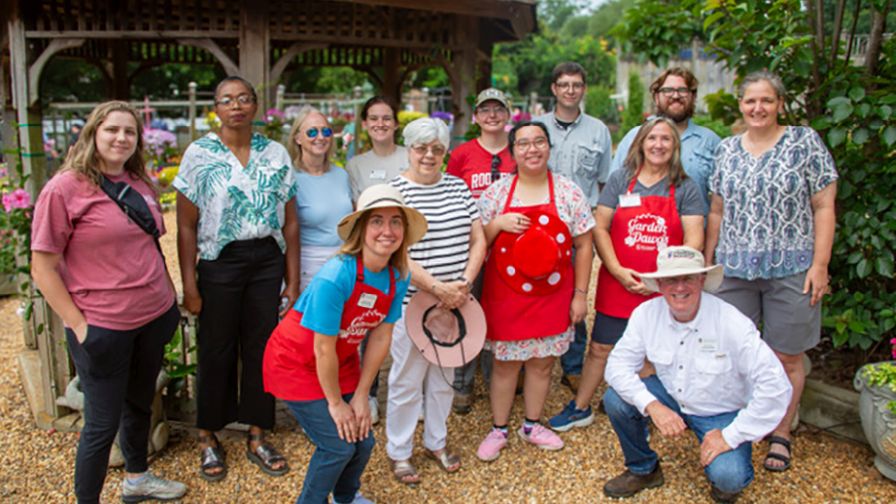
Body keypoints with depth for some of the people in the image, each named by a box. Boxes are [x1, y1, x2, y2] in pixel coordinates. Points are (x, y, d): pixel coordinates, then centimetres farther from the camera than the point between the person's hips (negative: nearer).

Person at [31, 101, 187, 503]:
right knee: (102, 423, 5)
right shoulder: (64, 188, -13)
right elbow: (43, 268, -12)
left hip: (154, 317, 6)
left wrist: (169, 294, 13)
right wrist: (78, 325, -14)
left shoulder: (140, 184, 5)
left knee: (140, 404, 23)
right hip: (102, 328, -6)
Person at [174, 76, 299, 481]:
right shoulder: (199, 154, -3)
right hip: (219, 262, -2)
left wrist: (293, 281, 3)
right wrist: (189, 286, -7)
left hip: (267, 261, 3)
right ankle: (208, 439, 26)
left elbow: (289, 222, 6)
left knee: (262, 348, 9)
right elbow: (186, 225, -3)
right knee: (216, 351, 7)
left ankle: (257, 437, 25)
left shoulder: (276, 154, 4)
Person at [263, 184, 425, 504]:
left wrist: (361, 396, -4)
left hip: (340, 362, 6)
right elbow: (323, 349, -26)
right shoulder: (334, 277, -34)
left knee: (363, 441, 8)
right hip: (297, 364, -6)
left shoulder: (398, 278, -13)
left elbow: (380, 337, -6)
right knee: (337, 446, -6)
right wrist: (336, 403, -14)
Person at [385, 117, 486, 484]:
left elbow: (478, 240, 6)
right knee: (407, 379, 7)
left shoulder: (458, 187, 7)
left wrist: (464, 282, -8)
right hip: (412, 302, -5)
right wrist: (438, 288, -19)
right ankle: (398, 452, 25)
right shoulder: (394, 191, -9)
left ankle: (437, 441, 37)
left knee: (444, 375, 18)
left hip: (456, 301, 5)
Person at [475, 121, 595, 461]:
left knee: (543, 362, 12)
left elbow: (583, 245, 2)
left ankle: (532, 425, 33)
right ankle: (498, 430, 26)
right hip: (505, 295, -1)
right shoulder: (496, 192, -1)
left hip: (553, 295, 1)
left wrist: (580, 294, -1)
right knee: (506, 363, 8)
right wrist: (498, 223, -16)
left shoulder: (568, 192, -1)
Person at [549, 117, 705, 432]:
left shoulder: (685, 189, 1)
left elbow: (694, 240, -6)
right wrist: (618, 271, -12)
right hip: (617, 285, 1)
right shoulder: (620, 181, 3)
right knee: (600, 348, 10)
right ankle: (580, 408, 27)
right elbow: (599, 228, -1)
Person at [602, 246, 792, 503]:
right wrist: (651, 405, -30)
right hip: (671, 396, 4)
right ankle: (643, 470, 8)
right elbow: (618, 364, -14)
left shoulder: (732, 324, -27)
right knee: (616, 398, -19)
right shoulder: (647, 313, -15)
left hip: (722, 412, -4)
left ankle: (730, 467, 12)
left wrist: (731, 436, -24)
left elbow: (776, 386, -27)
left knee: (727, 477, -29)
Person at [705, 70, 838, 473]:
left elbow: (824, 208, -2)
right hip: (734, 270, 3)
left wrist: (820, 264, -9)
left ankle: (780, 436, 24)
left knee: (786, 359, 6)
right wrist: (708, 262, 11)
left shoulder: (805, 143, -1)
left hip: (790, 271, -3)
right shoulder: (727, 149, 10)